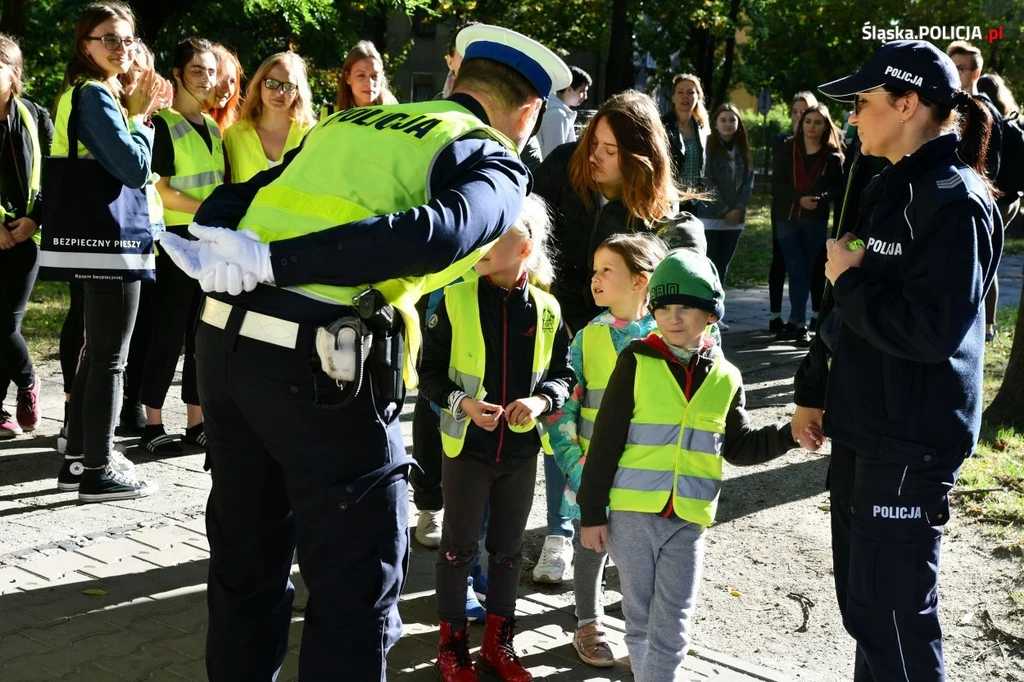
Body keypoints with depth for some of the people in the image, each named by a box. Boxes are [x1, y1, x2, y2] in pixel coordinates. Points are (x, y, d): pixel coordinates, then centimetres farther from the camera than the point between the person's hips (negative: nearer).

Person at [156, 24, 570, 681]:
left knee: (246, 566, 21)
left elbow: (222, 208, 15)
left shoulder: (346, 122, 23)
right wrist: (270, 261, -19)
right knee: (358, 589, 9)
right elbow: (436, 235, -18)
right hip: (324, 368, -6)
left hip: (224, 339, 7)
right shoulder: (495, 162, 4)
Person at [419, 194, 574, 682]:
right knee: (458, 546, 9)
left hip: (521, 450, 2)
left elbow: (564, 374, 5)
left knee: (508, 548, 14)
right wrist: (463, 403, -20)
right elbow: (429, 372, -4)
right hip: (467, 445, -2)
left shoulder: (547, 309, -4)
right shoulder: (456, 301, -9)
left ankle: (497, 642, 31)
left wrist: (540, 400, -15)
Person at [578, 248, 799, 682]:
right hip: (632, 512, -1)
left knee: (672, 627, 5)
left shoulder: (725, 378, 4)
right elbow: (605, 443, -4)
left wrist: (790, 435, -2)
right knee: (639, 618, 11)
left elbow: (738, 447, 14)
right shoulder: (637, 363, -5)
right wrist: (592, 513, -4)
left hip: (688, 518, 2)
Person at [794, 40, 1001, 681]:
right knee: (861, 602, 19)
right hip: (861, 430, 9)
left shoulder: (954, 199, -16)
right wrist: (813, 391, 17)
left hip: (912, 445, -9)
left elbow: (931, 328, -25)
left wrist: (849, 278, -13)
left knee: (895, 615, -2)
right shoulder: (891, 188, 13)